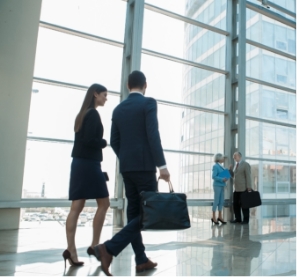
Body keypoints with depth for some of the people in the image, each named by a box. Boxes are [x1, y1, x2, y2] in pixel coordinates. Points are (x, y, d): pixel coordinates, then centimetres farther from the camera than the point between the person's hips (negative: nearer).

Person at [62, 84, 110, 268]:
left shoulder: (83, 114, 18)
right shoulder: (93, 114, -10)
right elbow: (89, 140, -19)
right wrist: (105, 142, -3)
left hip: (79, 163, 9)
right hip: (89, 163, -9)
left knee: (77, 207, 3)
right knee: (104, 204, 2)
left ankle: (71, 250, 1)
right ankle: (94, 246, 8)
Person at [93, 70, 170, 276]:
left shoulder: (118, 109, 13)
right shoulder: (149, 103, -5)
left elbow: (114, 141, 11)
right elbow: (153, 136, -16)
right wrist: (162, 165, -15)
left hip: (126, 167, 7)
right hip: (145, 166, -7)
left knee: (134, 212, 10)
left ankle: (141, 260, 15)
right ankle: (109, 248, -13)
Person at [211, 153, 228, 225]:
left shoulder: (221, 166, 15)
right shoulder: (215, 166, -10)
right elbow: (214, 176, -17)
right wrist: (222, 179, -23)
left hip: (221, 185, 8)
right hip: (217, 185, -8)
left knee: (221, 201, 8)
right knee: (216, 201, -4)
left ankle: (220, 217, 15)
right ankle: (213, 217, 4)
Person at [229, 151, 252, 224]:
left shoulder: (246, 164, -7)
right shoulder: (236, 165, 16)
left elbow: (248, 176, -12)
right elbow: (233, 176, 19)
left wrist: (249, 187, -16)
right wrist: (230, 170, 2)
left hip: (243, 189, -7)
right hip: (236, 189, 7)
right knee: (235, 204, 7)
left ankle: (246, 220, 9)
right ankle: (238, 219, 16)